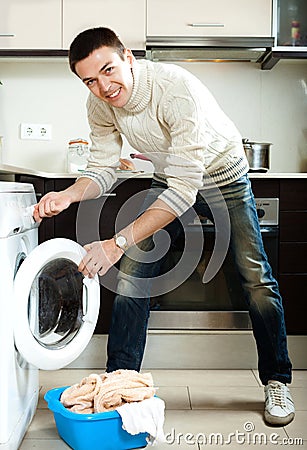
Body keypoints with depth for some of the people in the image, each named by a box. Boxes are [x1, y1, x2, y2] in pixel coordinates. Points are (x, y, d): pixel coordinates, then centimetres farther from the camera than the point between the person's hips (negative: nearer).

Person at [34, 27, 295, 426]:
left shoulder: (177, 87, -37)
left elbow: (185, 188, -40)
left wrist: (117, 242, -44)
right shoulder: (100, 104, -16)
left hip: (223, 175, -4)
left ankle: (277, 381, 14)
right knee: (132, 270, -7)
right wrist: (68, 195, -29)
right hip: (169, 178, 5)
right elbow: (103, 170, -7)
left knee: (256, 278, -6)